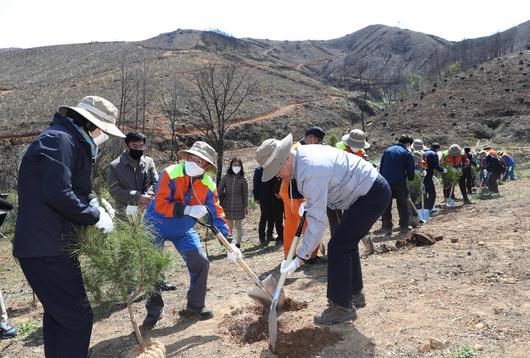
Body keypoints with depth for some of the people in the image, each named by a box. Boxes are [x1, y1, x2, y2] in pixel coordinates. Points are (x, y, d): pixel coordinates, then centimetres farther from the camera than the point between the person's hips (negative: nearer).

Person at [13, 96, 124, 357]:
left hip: (49, 245, 11)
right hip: (47, 248, -11)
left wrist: (93, 204, 3)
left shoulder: (72, 142, 17)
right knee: (77, 316, -6)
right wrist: (95, 216, -15)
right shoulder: (59, 140, -16)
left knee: (58, 314, 21)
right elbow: (58, 194, -26)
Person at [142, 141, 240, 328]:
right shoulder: (170, 174, -24)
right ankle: (154, 310, 17)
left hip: (184, 229, 4)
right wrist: (188, 210, -33)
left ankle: (196, 305, 20)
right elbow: (160, 205, -29)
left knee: (201, 263, -3)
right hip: (157, 226, -3)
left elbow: (217, 215, -9)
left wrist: (230, 243, -16)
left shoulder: (208, 186, -12)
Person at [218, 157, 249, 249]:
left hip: (239, 205, -1)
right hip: (227, 205, 1)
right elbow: (219, 190, 4)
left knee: (238, 226, 6)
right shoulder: (226, 177, 1)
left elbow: (245, 194, 3)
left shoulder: (243, 179, 0)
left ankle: (238, 243, 17)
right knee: (229, 226, 8)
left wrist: (246, 206, 1)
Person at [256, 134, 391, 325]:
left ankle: (341, 307, -1)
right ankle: (354, 294, 34)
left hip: (373, 194, -11)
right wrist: (308, 204, 9)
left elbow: (317, 221, -30)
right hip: (369, 189, 11)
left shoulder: (311, 173, -30)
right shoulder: (301, 152, -1)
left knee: (338, 246, -12)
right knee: (347, 243, 18)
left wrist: (299, 259, -26)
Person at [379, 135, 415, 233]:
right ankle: (404, 226, 14)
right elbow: (410, 171, -2)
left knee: (386, 205, 9)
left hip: (385, 182, 3)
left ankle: (387, 226, 8)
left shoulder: (387, 150, 15)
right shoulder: (407, 153, 1)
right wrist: (410, 178, 18)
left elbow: (381, 167, 16)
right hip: (399, 182, -3)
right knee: (403, 204, 11)